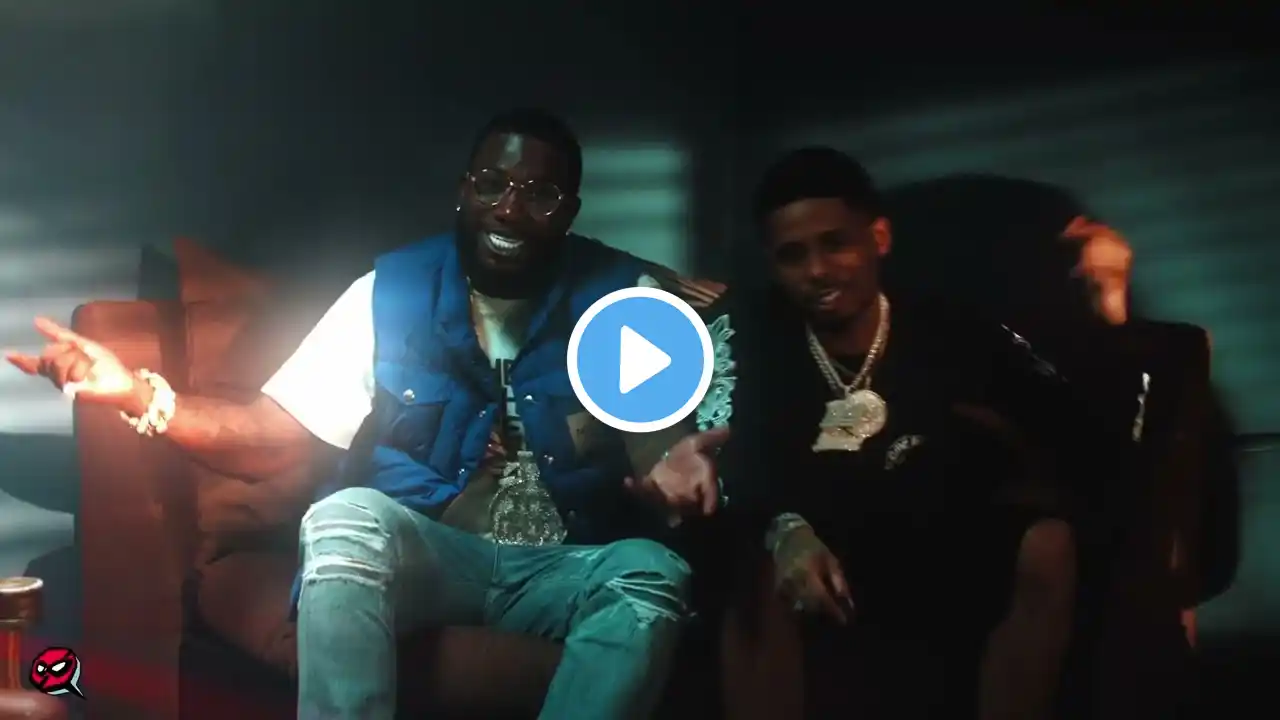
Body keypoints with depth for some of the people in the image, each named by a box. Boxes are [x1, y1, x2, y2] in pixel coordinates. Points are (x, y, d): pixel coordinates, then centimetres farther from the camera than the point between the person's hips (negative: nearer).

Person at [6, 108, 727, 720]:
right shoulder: (391, 291, -1)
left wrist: (672, 470, -32)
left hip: (564, 567, 1)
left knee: (653, 574, -31)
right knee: (345, 516, -32)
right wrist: (143, 396, -22)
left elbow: (654, 452, -5)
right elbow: (272, 438, -3)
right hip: (422, 552, 0)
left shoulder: (624, 300, -2)